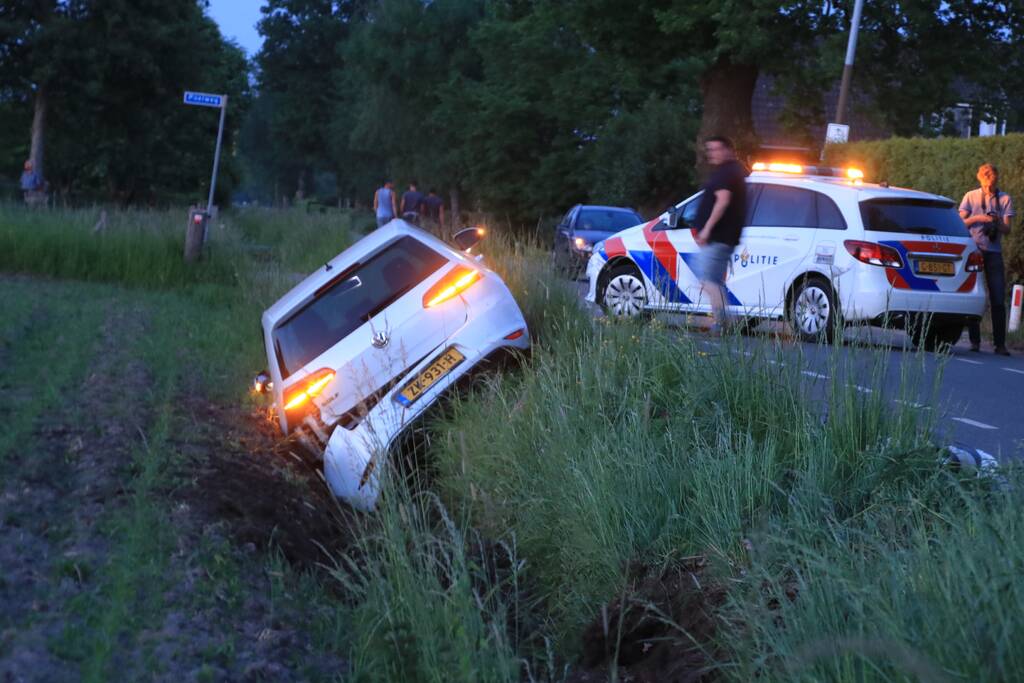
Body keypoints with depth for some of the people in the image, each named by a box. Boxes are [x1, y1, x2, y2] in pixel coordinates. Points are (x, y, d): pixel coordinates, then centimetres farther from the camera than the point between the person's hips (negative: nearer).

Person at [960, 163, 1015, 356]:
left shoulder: (1005, 199, 7)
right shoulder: (971, 197, 6)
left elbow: (1007, 230, 2)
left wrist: (999, 222, -19)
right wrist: (979, 218, -13)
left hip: (994, 252, 0)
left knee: (998, 300, -4)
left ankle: (1000, 344, -2)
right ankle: (975, 341, 6)